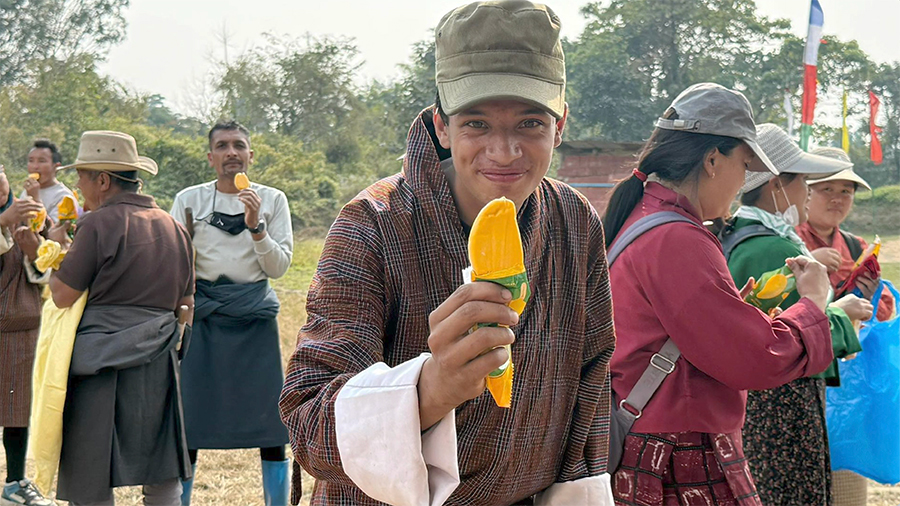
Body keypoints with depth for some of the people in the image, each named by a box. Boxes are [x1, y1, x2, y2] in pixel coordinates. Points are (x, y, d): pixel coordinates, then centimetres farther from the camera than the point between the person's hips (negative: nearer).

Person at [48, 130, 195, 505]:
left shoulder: (99, 224, -10)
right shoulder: (173, 226, 10)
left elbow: (62, 296, -9)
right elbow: (185, 303, 15)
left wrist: (57, 247, 6)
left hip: (103, 363, -6)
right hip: (158, 363, 6)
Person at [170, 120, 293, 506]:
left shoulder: (272, 199, 6)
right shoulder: (189, 200, 7)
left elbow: (279, 267, 1)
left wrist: (256, 227, -12)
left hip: (255, 317, 0)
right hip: (204, 315, 0)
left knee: (270, 418, 0)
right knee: (189, 420, 0)